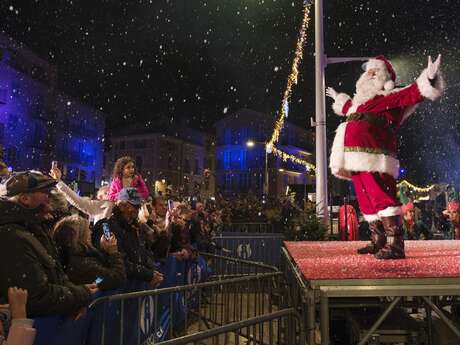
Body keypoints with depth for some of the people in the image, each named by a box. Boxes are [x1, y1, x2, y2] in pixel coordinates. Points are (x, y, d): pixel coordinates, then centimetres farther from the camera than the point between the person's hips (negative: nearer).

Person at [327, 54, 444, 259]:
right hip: (356, 159, 9)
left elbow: (414, 93, -11)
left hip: (373, 158, -9)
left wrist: (429, 78, -27)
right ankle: (378, 242, 22)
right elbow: (349, 108, 51)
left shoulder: (390, 97, 5)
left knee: (381, 197, -18)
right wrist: (339, 99, 67)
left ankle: (395, 245, -19)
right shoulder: (362, 101, 29)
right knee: (366, 200, 12)